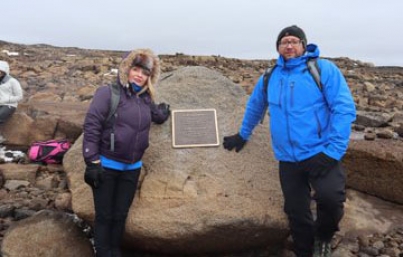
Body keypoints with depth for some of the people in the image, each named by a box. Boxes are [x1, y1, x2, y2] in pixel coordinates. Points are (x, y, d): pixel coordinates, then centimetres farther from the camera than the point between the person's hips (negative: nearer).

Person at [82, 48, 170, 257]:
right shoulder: (108, 92, -11)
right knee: (104, 216, 7)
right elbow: (91, 126, -14)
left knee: (120, 215, 16)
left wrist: (164, 108, 6)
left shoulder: (146, 99, 6)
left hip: (132, 168, 5)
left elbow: (160, 117, 24)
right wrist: (92, 161, -16)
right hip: (106, 165, -5)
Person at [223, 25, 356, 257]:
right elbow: (254, 107, 25)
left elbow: (344, 109, -12)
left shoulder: (324, 69, -7)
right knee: (297, 212, 9)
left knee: (330, 196, -27)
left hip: (320, 153, -4)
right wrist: (243, 134, 32)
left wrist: (333, 151, -19)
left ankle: (323, 238, 5)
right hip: (288, 159, 4)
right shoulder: (269, 78, 9)